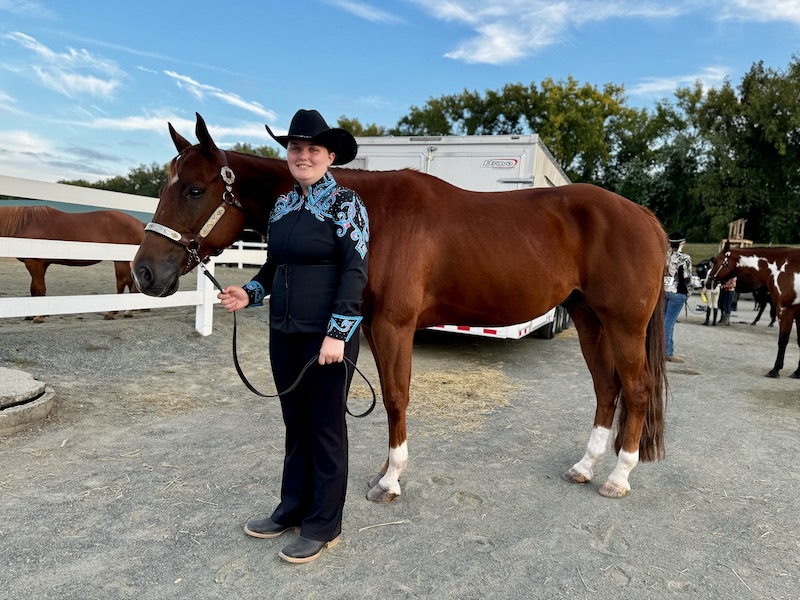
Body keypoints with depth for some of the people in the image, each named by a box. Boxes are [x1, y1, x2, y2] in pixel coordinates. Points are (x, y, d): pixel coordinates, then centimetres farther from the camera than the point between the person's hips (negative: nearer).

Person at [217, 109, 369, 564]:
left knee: (326, 427, 6)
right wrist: (251, 293, 0)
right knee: (295, 423, 18)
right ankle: (293, 508, 35)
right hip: (284, 333, 7)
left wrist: (338, 333, -22)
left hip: (327, 336, -7)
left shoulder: (345, 203, -9)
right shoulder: (282, 206, 11)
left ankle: (324, 525, 22)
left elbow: (355, 271, -16)